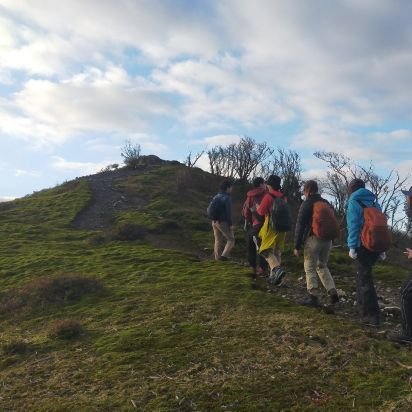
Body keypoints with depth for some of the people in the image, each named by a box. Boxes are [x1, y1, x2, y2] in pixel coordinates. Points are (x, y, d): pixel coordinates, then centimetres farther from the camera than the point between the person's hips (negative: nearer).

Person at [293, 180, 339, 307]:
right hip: (327, 240, 7)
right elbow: (333, 223, 17)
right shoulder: (327, 204, 14)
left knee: (310, 268, 2)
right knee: (322, 266, 20)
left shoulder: (306, 204, -7)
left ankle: (313, 297, 3)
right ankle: (333, 293, 10)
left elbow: (300, 226, -10)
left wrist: (297, 246, -6)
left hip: (313, 239, -7)